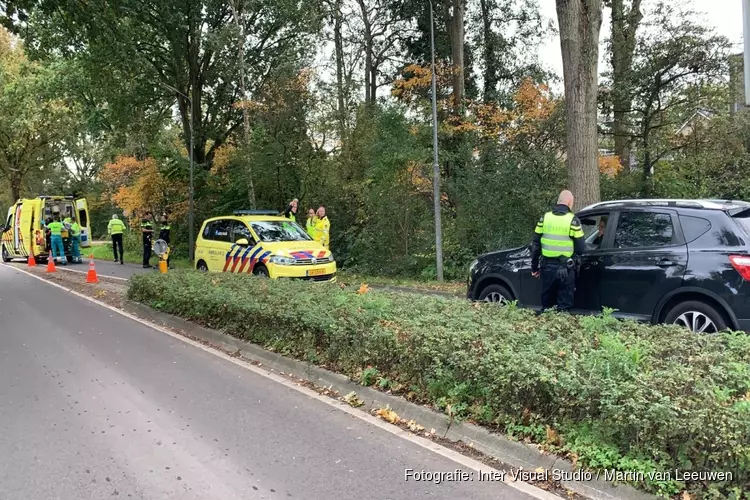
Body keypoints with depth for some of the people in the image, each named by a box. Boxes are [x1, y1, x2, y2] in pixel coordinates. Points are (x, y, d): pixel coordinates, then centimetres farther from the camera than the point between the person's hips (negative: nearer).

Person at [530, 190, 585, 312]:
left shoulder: (545, 217, 4)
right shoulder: (572, 220, -7)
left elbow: (535, 245, 6)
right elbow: (580, 249, -6)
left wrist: (534, 267, 14)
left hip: (547, 266, 3)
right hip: (565, 269, -3)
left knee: (547, 304, 16)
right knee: (564, 305, 6)